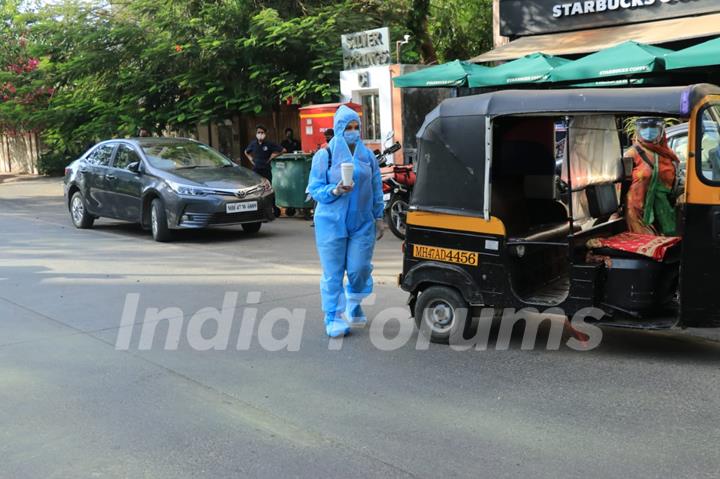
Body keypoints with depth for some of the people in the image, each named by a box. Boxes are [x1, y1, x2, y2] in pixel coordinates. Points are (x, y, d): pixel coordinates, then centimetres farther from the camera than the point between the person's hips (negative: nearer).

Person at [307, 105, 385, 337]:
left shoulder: (367, 155, 9)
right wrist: (335, 191, -20)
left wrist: (379, 217, 12)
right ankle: (333, 318, 9)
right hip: (332, 223, -3)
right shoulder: (325, 155, -1)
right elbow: (314, 189, -2)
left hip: (362, 223, 3)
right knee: (333, 272, -2)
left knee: (360, 269, 1)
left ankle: (354, 305, 30)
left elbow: (376, 189, 14)